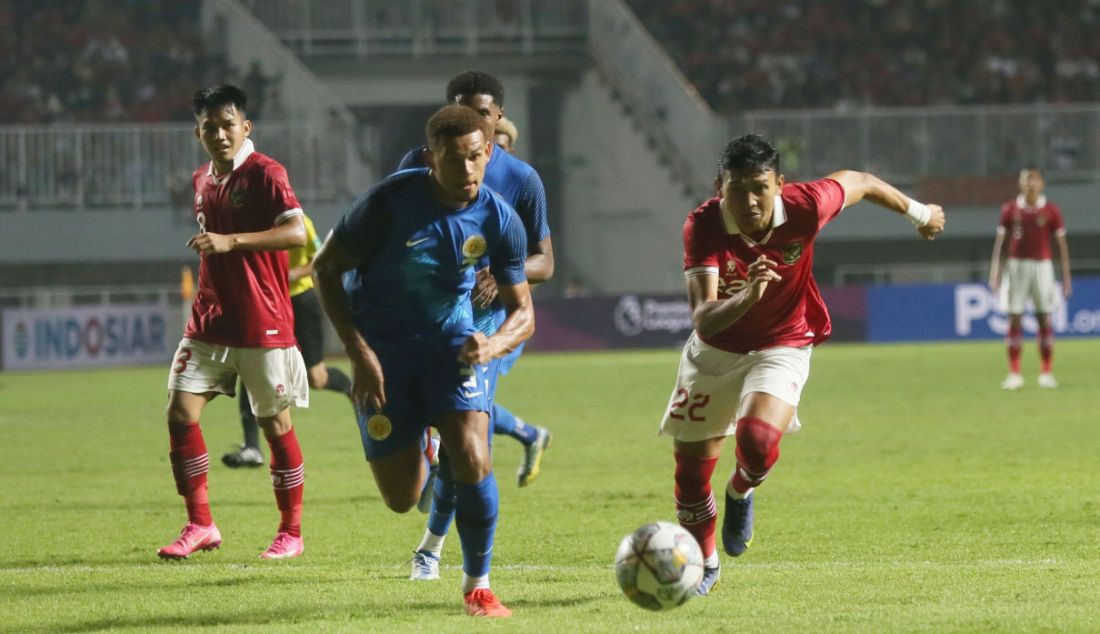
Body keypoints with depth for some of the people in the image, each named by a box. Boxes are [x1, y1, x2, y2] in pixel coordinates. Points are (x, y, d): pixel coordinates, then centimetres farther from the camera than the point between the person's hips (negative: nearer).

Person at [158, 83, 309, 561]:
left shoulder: (265, 174, -11)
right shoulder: (202, 181, 11)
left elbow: (297, 233, -24)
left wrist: (231, 241, -30)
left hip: (262, 326, -6)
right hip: (209, 323, 6)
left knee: (275, 423, 2)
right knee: (180, 413, -4)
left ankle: (291, 532, 14)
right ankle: (200, 525, 6)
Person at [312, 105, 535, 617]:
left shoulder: (499, 221, -12)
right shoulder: (390, 202, -21)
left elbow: (523, 314, -5)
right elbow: (326, 267, -10)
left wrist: (493, 345, -29)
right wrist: (359, 354, -17)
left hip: (452, 341, 1)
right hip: (383, 348, -1)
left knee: (472, 461, -22)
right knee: (401, 498, 2)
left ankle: (478, 586, -2)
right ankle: (422, 450, 41)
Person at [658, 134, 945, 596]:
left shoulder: (804, 207, -26)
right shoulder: (703, 227, -29)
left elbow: (858, 182, -4)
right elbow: (703, 319, -38)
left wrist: (918, 212, 13)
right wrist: (747, 296, -58)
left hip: (781, 347, -1)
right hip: (714, 350, 1)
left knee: (758, 442, -28)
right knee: (691, 467, 7)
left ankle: (741, 491, 11)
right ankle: (704, 566, 36)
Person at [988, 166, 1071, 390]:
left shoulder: (1051, 211, 0)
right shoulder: (1010, 209, 3)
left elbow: (1061, 244, 2)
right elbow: (1000, 241, 5)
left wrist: (1066, 277, -1)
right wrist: (995, 271, -2)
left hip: (1042, 265, -1)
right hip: (1017, 266, 1)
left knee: (1044, 319, 0)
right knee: (1014, 319, -2)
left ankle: (1046, 373, 7)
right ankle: (1014, 374, 1)